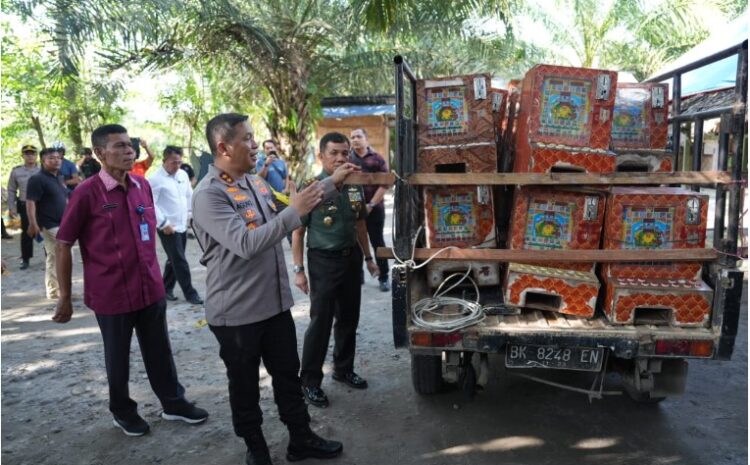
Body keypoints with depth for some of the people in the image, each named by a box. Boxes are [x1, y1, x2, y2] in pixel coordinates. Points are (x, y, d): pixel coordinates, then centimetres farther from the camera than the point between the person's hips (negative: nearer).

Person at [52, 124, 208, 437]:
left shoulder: (143, 185, 3)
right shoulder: (87, 193, -13)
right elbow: (63, 245, -8)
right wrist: (65, 297, -6)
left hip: (151, 288, 5)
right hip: (111, 294, -4)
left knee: (159, 351, 15)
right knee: (118, 356, 13)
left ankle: (173, 402, 32)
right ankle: (122, 411, 34)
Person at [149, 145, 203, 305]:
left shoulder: (183, 174, 9)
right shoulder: (155, 179, -12)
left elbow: (190, 195, 19)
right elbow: (151, 205, -16)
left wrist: (189, 214, 11)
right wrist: (163, 224, -17)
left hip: (183, 226, 7)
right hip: (169, 228, -7)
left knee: (174, 260, 16)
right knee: (180, 261, -3)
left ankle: (166, 288, 30)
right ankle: (190, 293, 6)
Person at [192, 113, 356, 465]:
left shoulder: (255, 182, 7)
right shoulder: (208, 195, -20)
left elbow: (288, 208, 21)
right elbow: (245, 243, -31)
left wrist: (333, 183, 14)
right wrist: (294, 212, -30)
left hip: (275, 302, 8)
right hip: (237, 312, -7)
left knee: (288, 375, 19)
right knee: (245, 386, 13)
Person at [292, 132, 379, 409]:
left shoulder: (355, 187, 4)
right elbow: (298, 231, -11)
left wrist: (368, 257, 16)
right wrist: (299, 269, -14)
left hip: (352, 258, 6)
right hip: (324, 261, -6)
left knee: (349, 319, 15)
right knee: (320, 322, 0)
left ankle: (344, 369, 33)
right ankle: (310, 381, 14)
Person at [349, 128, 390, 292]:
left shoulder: (377, 159, 1)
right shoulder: (348, 160, 8)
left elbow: (385, 184, -5)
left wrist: (371, 204, -11)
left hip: (374, 208, -2)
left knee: (377, 242, 4)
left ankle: (383, 278, 11)